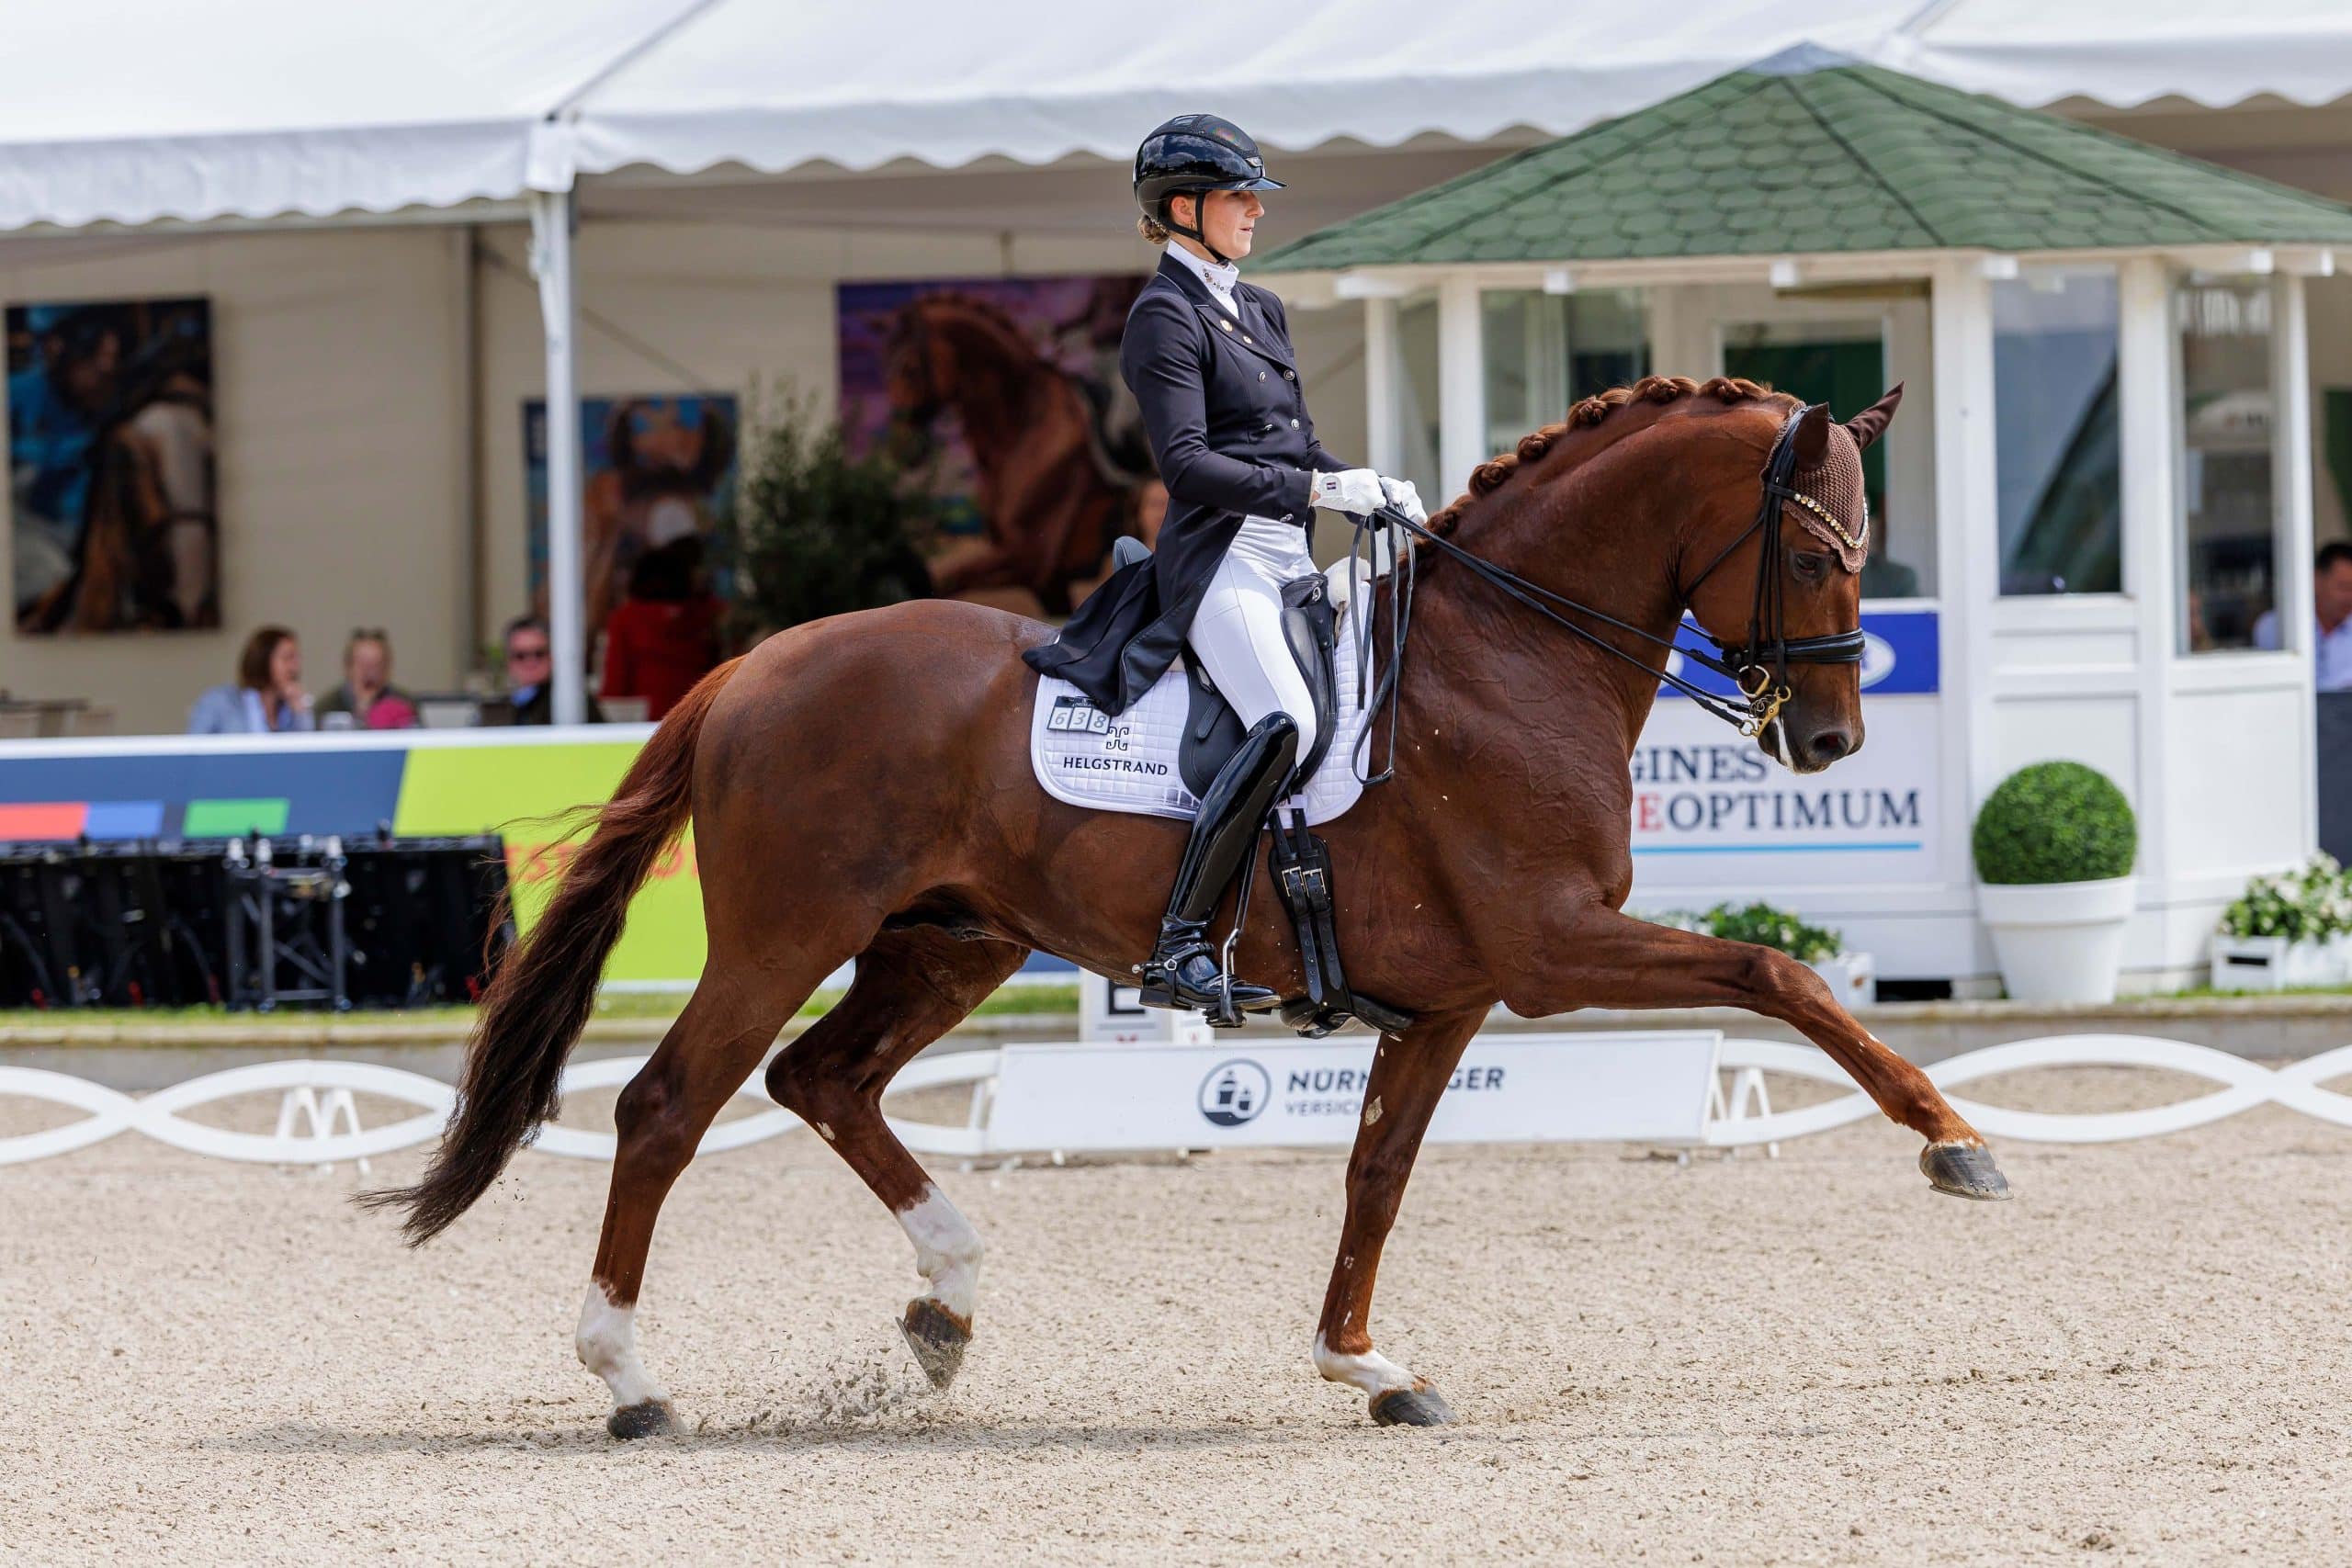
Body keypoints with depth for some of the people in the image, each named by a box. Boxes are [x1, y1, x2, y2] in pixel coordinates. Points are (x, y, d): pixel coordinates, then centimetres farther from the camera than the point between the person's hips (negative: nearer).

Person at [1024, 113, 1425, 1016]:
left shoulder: (1261, 312, 20)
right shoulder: (1166, 320, -6)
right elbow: (1187, 463, -17)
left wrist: (1374, 492, 6)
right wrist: (1314, 490, -21)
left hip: (1287, 561, 10)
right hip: (1219, 560, -10)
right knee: (1287, 722, -30)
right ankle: (1177, 948, -30)